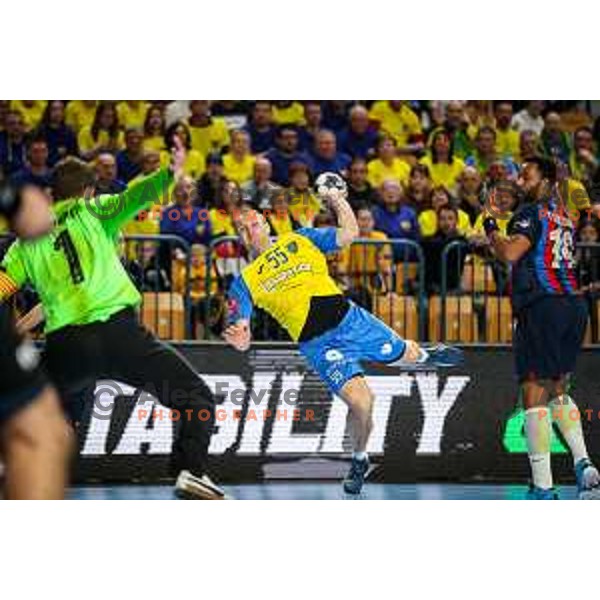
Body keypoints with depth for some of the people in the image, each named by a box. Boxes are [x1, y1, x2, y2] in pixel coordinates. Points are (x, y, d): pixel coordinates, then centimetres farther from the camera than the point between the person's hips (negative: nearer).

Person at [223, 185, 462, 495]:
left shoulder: (299, 239, 7)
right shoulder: (244, 282, 2)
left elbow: (349, 234, 1)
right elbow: (238, 328, -8)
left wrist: (339, 201, -12)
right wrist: (240, 339, -31)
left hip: (350, 319, 3)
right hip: (318, 345, -2)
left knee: (407, 355, 19)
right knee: (360, 401, -21)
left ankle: (424, 356, 60)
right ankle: (359, 461, 8)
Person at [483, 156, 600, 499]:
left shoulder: (533, 214, -4)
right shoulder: (564, 218, 20)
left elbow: (510, 253, -17)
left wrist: (491, 230, -1)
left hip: (543, 307, -8)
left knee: (535, 394, -7)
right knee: (558, 391, 20)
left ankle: (543, 488, -11)